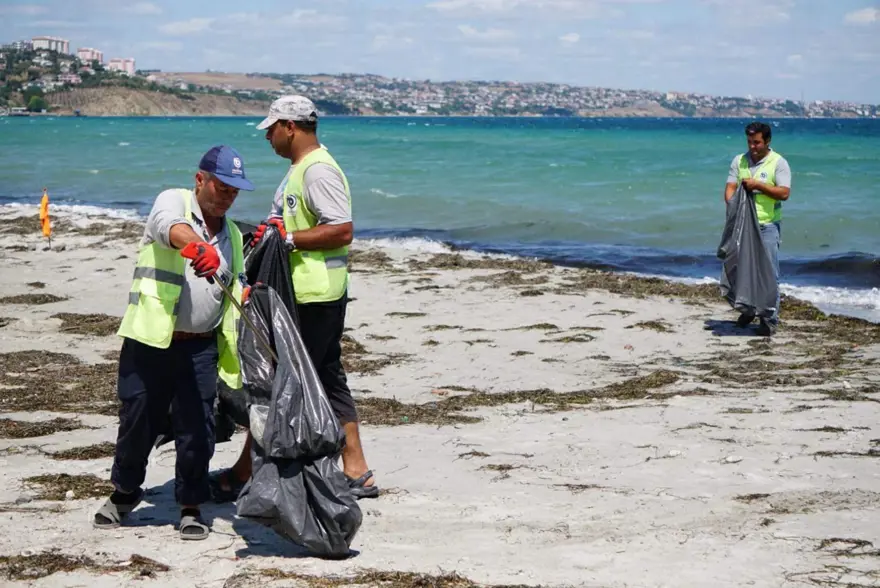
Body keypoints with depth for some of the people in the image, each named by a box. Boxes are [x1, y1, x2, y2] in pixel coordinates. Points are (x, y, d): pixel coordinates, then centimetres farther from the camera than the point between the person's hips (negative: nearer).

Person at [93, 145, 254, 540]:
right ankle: (125, 492, 30)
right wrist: (199, 246, -49)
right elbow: (169, 226, -28)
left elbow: (235, 293, 25)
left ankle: (191, 507, 16)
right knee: (137, 422, 7)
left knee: (197, 429, 1)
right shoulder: (173, 201, -2)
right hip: (149, 342, -4)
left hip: (201, 348, 4)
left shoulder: (232, 236, 16)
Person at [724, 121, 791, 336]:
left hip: (768, 225, -4)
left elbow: (784, 193, -12)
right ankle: (748, 309, 28)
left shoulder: (778, 163, -3)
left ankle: (770, 320, -2)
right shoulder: (739, 161, 9)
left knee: (769, 273, -6)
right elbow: (730, 187, 2)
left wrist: (757, 185, -18)